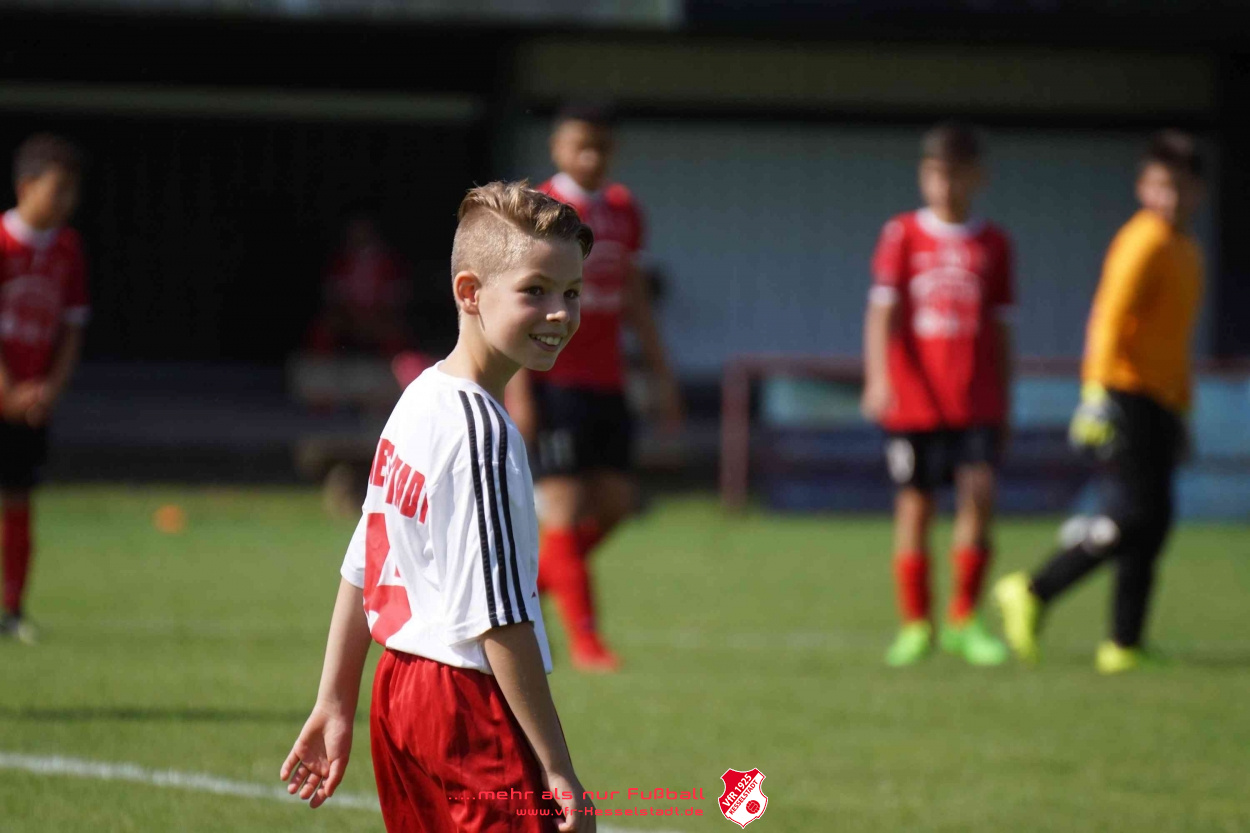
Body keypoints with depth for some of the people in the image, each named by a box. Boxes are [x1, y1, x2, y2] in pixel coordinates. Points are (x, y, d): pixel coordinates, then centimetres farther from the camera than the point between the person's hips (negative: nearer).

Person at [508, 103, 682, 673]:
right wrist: (518, 390, -16)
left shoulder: (622, 210, 12)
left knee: (614, 501, 4)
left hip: (605, 381, 7)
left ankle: (533, 578, 24)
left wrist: (661, 374, 16)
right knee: (565, 503, -7)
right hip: (554, 383, -7)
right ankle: (583, 638, -6)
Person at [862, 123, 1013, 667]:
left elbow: (999, 331, 14)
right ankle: (915, 626, 12)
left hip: (975, 401, 1)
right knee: (914, 505, 2)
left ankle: (964, 620, -3)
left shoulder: (992, 245, 9)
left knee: (979, 493, -13)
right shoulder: (903, 235, 4)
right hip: (914, 397, -1)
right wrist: (878, 379, -20)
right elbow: (883, 310, -5)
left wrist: (1002, 407, 15)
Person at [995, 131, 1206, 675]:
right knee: (1132, 517, -14)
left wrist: (1179, 413, 26)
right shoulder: (1144, 243, -10)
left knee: (1153, 522, 3)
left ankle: (1125, 645, 4)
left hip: (1159, 403, 9)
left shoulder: (1187, 252, 19)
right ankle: (1032, 593, -7)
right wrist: (1098, 392, -25)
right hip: (1127, 399, -9)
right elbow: (1109, 319, -17)